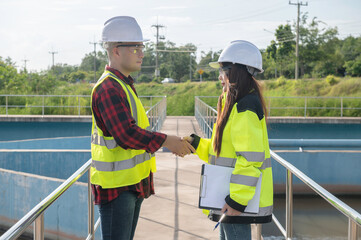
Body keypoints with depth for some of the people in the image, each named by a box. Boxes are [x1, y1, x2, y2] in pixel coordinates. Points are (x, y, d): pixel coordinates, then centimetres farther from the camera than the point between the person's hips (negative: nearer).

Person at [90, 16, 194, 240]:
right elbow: (126, 134, -28)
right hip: (116, 186, -10)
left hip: (132, 183, 10)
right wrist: (165, 141, -26)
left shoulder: (124, 85, 15)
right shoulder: (108, 88, -19)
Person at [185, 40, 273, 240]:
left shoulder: (245, 110, -19)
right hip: (229, 197, 11)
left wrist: (237, 200, -23)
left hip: (237, 201, -11)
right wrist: (196, 144, 12)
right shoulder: (235, 106, 14)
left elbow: (251, 159, -24)